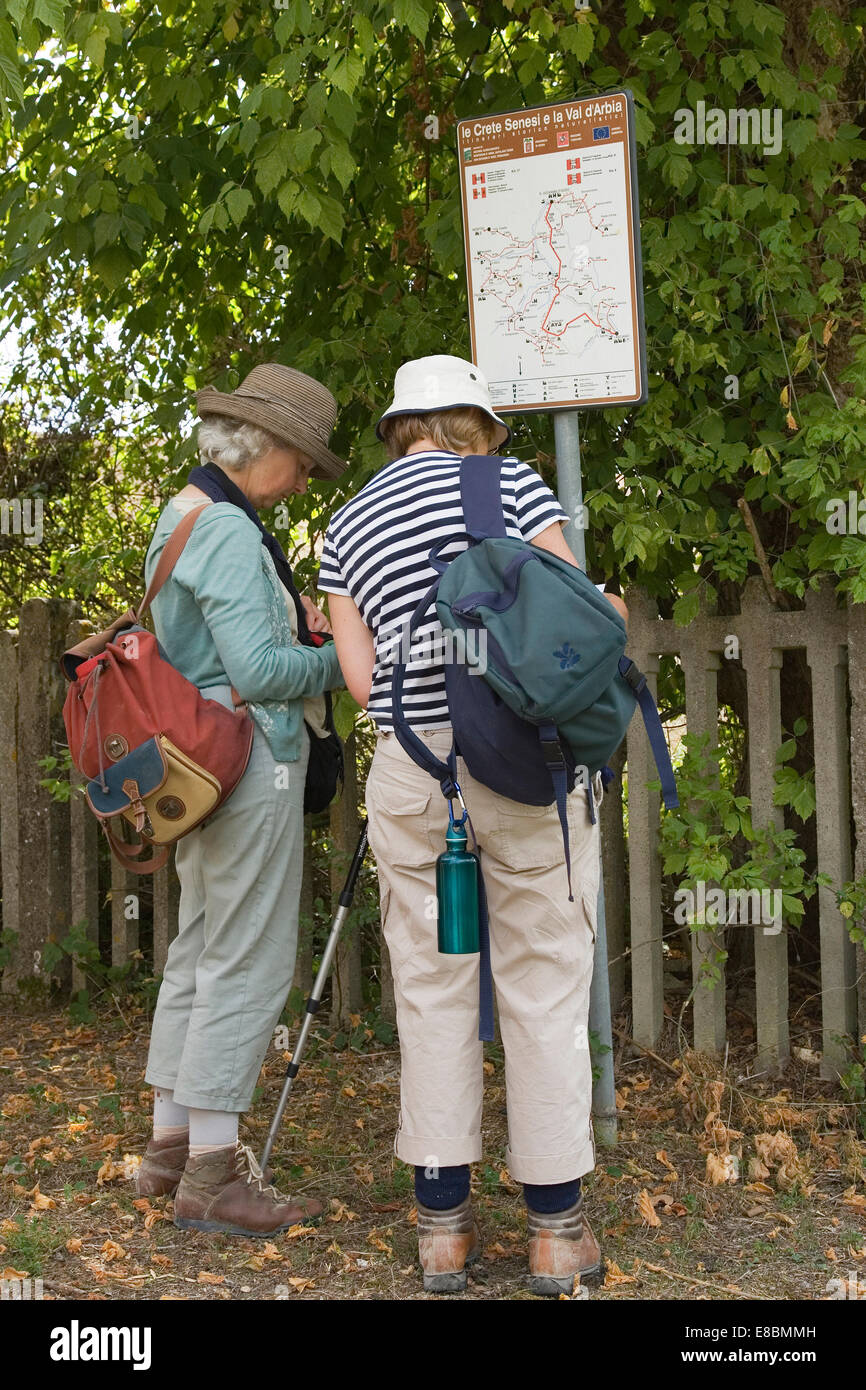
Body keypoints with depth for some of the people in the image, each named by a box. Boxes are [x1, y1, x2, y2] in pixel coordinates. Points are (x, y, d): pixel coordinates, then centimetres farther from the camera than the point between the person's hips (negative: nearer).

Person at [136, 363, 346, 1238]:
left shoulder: (182, 516, 16)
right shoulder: (227, 530, -16)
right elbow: (260, 670, -21)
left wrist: (297, 623, 10)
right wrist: (342, 661, -7)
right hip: (248, 758, -11)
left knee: (198, 951, 15)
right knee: (247, 962, -5)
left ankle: (172, 1143, 23)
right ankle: (211, 1174, 1)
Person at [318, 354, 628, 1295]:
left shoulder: (345, 528, 11)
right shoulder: (510, 482, 2)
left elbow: (363, 681, 5)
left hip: (411, 767, 3)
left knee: (432, 991, 11)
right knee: (544, 987, 6)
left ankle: (442, 1225, 16)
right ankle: (556, 1226, 13)